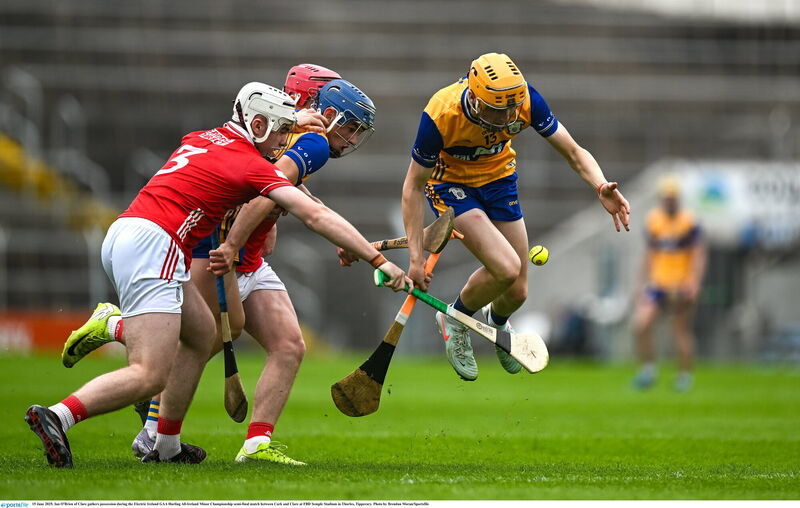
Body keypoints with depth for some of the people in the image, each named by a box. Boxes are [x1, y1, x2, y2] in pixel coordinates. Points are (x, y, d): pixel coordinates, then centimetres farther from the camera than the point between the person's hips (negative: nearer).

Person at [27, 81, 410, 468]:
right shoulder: (253, 166, -2)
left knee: (202, 332, 22)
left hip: (121, 236, 10)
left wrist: (291, 122, 53)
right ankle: (57, 417, -28)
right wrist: (379, 261, -1)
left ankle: (166, 446, 22)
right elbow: (317, 217, -4)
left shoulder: (203, 138, 20)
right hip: (152, 247, -10)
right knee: (150, 376, -14)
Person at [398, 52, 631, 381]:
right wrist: (415, 256, -25)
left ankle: (497, 319, 44)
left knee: (517, 292, 5)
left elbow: (573, 152, -18)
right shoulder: (440, 116, -35)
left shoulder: (526, 100, -28)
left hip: (499, 178, 4)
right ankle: (454, 321, 5)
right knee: (506, 268, -25)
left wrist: (601, 187, -39)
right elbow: (414, 186, -23)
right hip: (450, 182, -4)